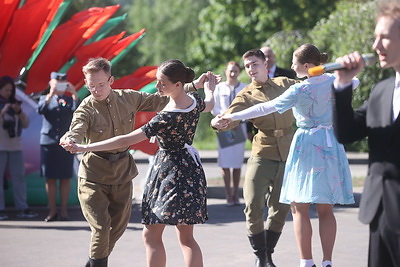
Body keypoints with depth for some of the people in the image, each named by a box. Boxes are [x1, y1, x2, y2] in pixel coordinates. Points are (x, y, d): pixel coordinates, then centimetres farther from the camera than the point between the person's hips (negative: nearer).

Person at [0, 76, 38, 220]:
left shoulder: (14, 103, 15)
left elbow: (26, 124, 12)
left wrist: (19, 112, -4)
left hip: (15, 146, 4)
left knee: (18, 177, 2)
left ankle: (22, 208, 4)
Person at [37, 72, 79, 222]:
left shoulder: (69, 99, 10)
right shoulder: (45, 99, 10)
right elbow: (40, 110, -12)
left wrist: (74, 94, -18)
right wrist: (51, 95, -19)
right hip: (48, 142, 0)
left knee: (65, 178, 1)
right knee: (50, 179, 1)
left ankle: (64, 211, 7)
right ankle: (52, 211, 7)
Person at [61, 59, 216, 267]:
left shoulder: (166, 118, -25)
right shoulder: (194, 101, -3)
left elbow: (125, 141, -25)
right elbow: (209, 104, 25)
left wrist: (83, 148, -24)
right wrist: (209, 89, 49)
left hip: (169, 171, -8)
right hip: (190, 170, 8)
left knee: (151, 235, 0)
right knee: (186, 238, 10)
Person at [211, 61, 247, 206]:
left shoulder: (245, 88, 7)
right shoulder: (219, 87, 6)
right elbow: (214, 108, 3)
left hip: (240, 127, 1)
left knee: (237, 162, 1)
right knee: (225, 162, -6)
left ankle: (235, 194, 8)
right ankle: (229, 195, -1)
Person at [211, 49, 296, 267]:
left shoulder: (284, 84, 10)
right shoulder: (246, 95, 0)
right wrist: (217, 122, -37)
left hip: (286, 156, 2)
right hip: (262, 155, -2)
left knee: (280, 208, 6)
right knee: (253, 205, -9)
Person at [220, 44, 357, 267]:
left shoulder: (299, 91, -14)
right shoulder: (334, 81, 1)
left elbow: (265, 108, -8)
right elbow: (354, 82, 24)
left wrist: (234, 116, 0)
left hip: (307, 146, -6)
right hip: (330, 144, 6)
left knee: (300, 208, 0)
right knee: (326, 209, 8)